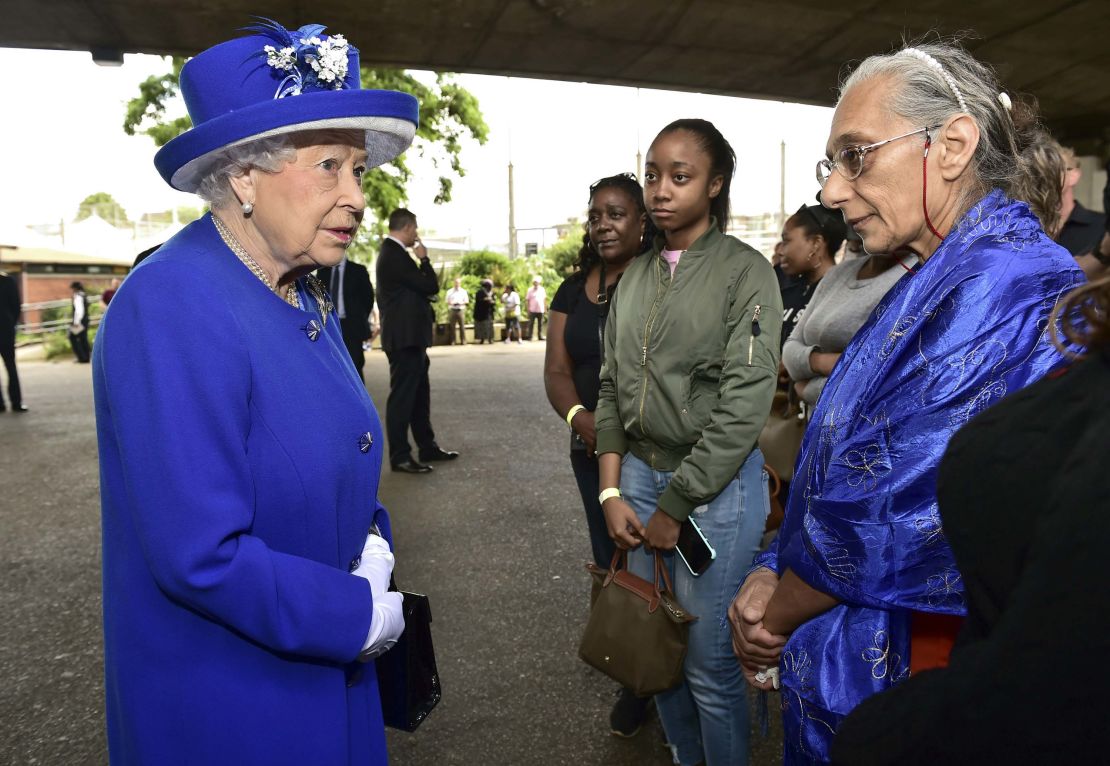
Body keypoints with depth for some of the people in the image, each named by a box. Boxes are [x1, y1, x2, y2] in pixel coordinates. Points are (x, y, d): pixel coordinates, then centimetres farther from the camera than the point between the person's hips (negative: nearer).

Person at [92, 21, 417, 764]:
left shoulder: (307, 295, -1)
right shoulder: (172, 312, -25)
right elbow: (200, 557, -28)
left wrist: (373, 550, -7)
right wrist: (362, 617, -17)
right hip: (225, 706, -7)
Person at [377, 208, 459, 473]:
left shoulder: (393, 253, 14)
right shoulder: (395, 255, -18)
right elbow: (431, 286, -17)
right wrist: (424, 258, -5)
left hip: (409, 335, 11)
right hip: (404, 337, -11)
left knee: (419, 393, 16)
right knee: (402, 396, -4)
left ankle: (427, 446, 26)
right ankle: (399, 456, 4)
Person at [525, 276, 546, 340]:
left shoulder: (542, 290, 8)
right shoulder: (530, 290, 1)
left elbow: (544, 299, 12)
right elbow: (527, 300, 0)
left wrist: (545, 308, 7)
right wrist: (528, 309, -6)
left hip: (541, 310, 2)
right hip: (532, 310, -2)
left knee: (540, 324, 6)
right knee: (531, 323, -2)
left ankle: (540, 336, 12)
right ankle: (530, 336, 2)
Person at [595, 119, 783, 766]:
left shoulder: (746, 273, -8)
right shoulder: (636, 276, 9)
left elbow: (743, 406, -13)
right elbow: (612, 387, 10)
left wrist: (674, 507, -11)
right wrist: (612, 492, 1)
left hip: (716, 487, -5)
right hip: (638, 474, 5)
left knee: (710, 667, 4)